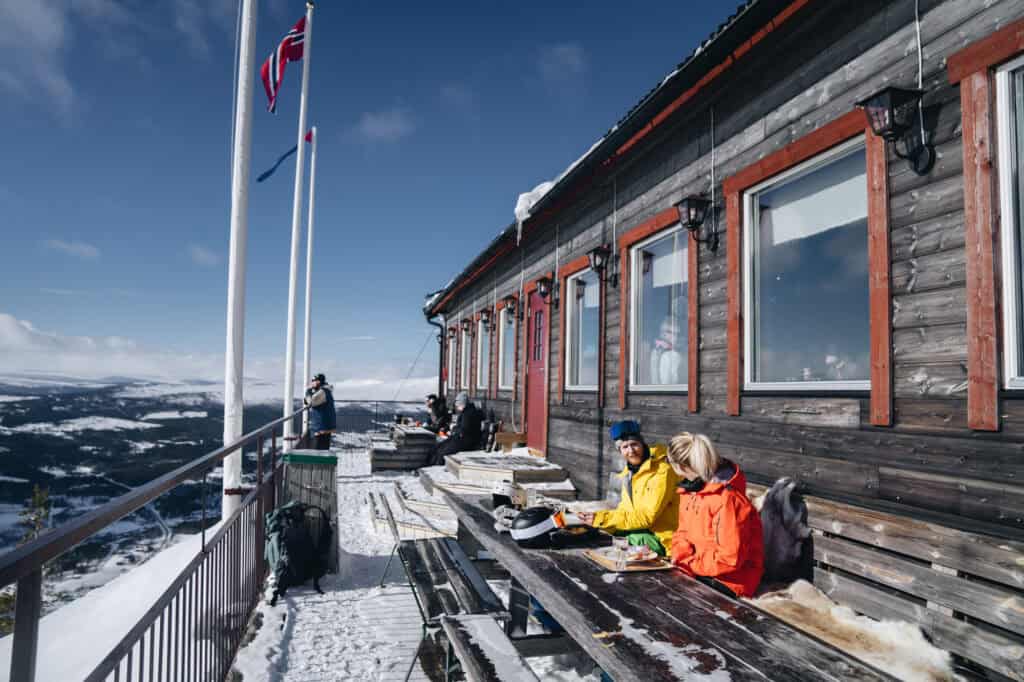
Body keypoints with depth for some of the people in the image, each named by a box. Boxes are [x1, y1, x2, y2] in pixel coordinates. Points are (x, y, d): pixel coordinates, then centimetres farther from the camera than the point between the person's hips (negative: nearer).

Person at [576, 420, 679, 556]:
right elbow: (625, 511, 8)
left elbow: (647, 517, -20)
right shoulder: (630, 472, 9)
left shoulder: (662, 472, -16)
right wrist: (595, 518, -10)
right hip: (645, 532, 7)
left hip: (664, 541, -7)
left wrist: (602, 519, -20)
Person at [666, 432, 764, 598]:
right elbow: (683, 532, 12)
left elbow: (731, 557, -24)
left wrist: (687, 564, -18)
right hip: (699, 570, 8)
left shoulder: (728, 499, -23)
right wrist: (679, 557, -8)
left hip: (730, 581, -7)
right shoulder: (691, 489, 4)